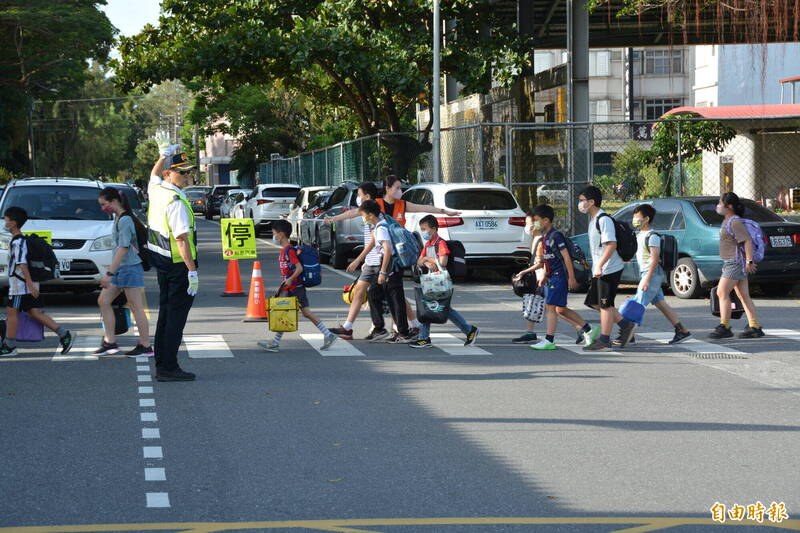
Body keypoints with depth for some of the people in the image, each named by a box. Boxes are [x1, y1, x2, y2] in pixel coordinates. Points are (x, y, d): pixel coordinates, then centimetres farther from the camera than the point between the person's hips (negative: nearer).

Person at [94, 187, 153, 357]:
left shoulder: (124, 220, -16)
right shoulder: (118, 218, 14)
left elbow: (123, 248, -22)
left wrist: (109, 273, -25)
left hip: (130, 268, -10)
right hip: (120, 269, 10)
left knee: (136, 307, -5)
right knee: (103, 301, 9)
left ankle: (145, 346, 0)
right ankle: (110, 342, 11)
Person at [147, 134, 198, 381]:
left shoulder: (155, 191, 6)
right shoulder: (176, 202, -20)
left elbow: (154, 174, 32)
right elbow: (182, 238, -25)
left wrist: (165, 153, 37)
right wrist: (192, 270, -25)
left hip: (161, 261, 10)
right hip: (178, 265, -10)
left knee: (166, 312, 16)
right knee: (176, 314, -7)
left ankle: (161, 364, 21)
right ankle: (169, 367, -9)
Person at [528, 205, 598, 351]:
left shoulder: (556, 236, -14)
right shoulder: (545, 237, 14)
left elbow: (566, 257, -17)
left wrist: (571, 278, -19)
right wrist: (544, 276, 19)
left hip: (560, 276, -10)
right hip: (552, 277, 10)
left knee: (550, 307, -10)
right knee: (561, 309, 11)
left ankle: (549, 341, -9)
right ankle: (588, 330, 17)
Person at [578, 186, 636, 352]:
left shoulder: (604, 220, -17)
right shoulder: (593, 219, 14)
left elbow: (611, 245, -24)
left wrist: (599, 266, -26)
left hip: (609, 268, -10)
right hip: (599, 270, 10)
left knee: (605, 304, -4)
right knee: (595, 303, 12)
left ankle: (604, 341, 2)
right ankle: (625, 325, 18)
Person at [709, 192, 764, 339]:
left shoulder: (735, 222, -15)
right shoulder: (727, 221, 16)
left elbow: (747, 241, -22)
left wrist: (749, 261, -26)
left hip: (736, 262, -10)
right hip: (730, 263, 10)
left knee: (722, 293, -10)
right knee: (744, 296, 8)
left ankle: (724, 327, -9)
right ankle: (755, 328, 7)